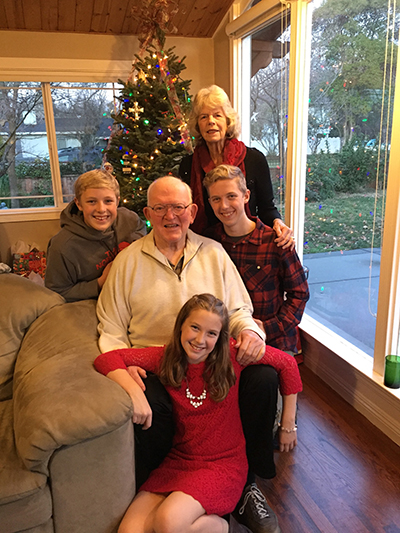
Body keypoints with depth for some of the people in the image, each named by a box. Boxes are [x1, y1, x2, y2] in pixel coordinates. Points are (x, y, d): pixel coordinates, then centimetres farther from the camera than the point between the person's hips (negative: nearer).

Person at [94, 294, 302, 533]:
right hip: (177, 461, 4)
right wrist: (135, 392, -29)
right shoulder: (165, 357, -6)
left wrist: (288, 426, 2)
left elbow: (287, 364, -4)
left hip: (223, 463, -3)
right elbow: (107, 358, -10)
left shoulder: (230, 354, -12)